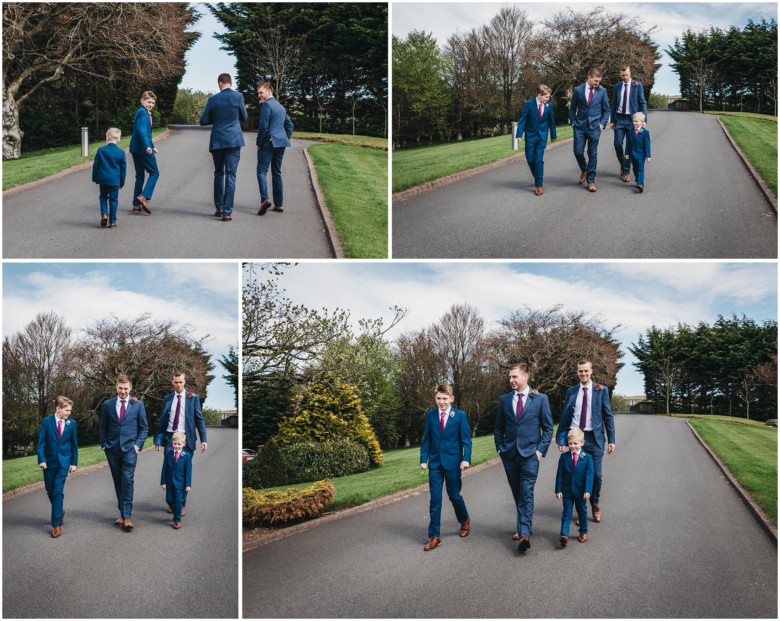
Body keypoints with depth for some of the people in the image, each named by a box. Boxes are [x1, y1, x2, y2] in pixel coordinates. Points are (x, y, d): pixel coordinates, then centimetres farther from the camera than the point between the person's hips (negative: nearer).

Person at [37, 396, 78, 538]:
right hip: (49, 462, 1)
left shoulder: (72, 423, -2)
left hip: (64, 462, -1)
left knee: (58, 492, -9)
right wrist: (41, 459, -16)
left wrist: (74, 462, 4)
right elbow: (41, 442, -5)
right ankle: (59, 512, 37)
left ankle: (56, 524, -9)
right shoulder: (46, 421, -4)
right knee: (50, 491, 11)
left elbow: (74, 444, 5)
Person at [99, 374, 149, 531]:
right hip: (112, 449, 2)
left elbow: (144, 428, 6)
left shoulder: (138, 404, 2)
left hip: (130, 449, -2)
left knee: (127, 481, -13)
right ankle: (122, 513, 15)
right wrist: (104, 445, 4)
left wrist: (138, 445, -4)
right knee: (118, 482, 7)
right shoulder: (108, 405, 5)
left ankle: (127, 516, -14)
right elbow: (102, 428, 12)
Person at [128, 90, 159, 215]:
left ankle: (136, 204, 12)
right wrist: (147, 146, -32)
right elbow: (141, 130, -25)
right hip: (143, 148, -10)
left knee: (140, 175, 12)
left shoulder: (145, 113, 20)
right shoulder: (142, 112, -12)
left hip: (136, 148, 10)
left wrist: (152, 146, 29)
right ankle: (144, 197, -16)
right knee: (154, 172, -3)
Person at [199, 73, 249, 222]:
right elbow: (244, 118, 6)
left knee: (218, 174, 16)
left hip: (217, 141, 2)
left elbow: (203, 121, 3)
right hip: (234, 141, -2)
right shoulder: (238, 96, -5)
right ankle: (227, 212, -7)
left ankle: (219, 208, 19)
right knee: (230, 175, -2)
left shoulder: (213, 99, -1)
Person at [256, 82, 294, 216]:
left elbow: (263, 126, -16)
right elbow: (290, 125, 23)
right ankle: (279, 204, 11)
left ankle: (264, 199, -25)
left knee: (262, 171, -8)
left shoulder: (266, 105, -10)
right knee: (277, 173, 12)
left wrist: (259, 142, -6)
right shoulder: (280, 106, 18)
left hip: (268, 143, -8)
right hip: (281, 144, 8)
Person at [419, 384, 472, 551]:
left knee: (454, 495, 8)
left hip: (453, 461, -2)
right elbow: (426, 439, 5)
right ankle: (434, 536, 3)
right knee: (435, 499, 0)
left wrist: (466, 459, -15)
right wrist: (423, 459, -1)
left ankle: (465, 521, 37)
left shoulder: (460, 416, -4)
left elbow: (466, 439, -4)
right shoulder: (430, 415, 2)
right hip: (435, 462, 2)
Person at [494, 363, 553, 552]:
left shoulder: (540, 399, -1)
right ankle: (525, 525, 27)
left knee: (526, 493, -13)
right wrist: (500, 448, 5)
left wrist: (540, 450, -6)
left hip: (530, 454, -4)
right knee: (517, 493, 11)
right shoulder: (504, 399, 6)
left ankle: (524, 533, -20)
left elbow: (548, 428, 2)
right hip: (509, 454, 4)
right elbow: (498, 428, 14)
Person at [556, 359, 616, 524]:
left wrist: (611, 439, -3)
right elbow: (565, 417, 8)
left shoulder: (601, 390, 1)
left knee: (596, 475, 2)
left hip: (594, 438, -1)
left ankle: (595, 505, 26)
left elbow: (608, 416, 1)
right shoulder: (571, 391, 6)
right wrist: (561, 439, 3)